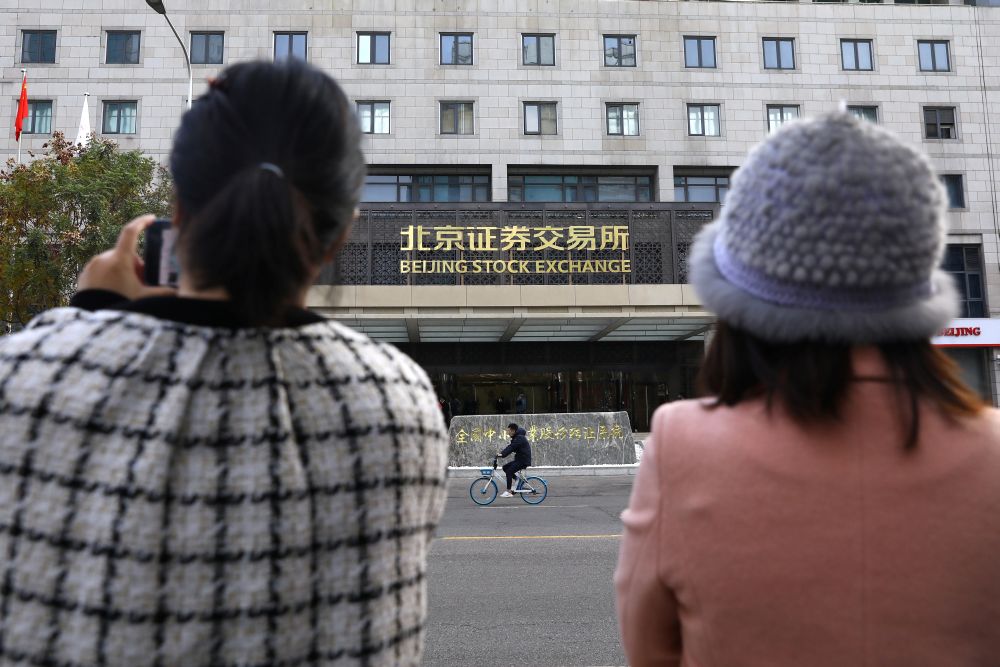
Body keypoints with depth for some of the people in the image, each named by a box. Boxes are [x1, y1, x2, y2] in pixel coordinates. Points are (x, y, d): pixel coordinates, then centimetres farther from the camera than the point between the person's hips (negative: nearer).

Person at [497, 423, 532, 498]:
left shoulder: (519, 438, -18)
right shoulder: (516, 437, 14)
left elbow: (511, 448, -28)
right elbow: (510, 447, 8)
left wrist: (502, 455, -35)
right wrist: (501, 453, -5)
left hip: (524, 460, -10)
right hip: (519, 459, 10)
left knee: (509, 471, -17)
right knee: (505, 467, 6)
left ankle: (509, 492, -16)